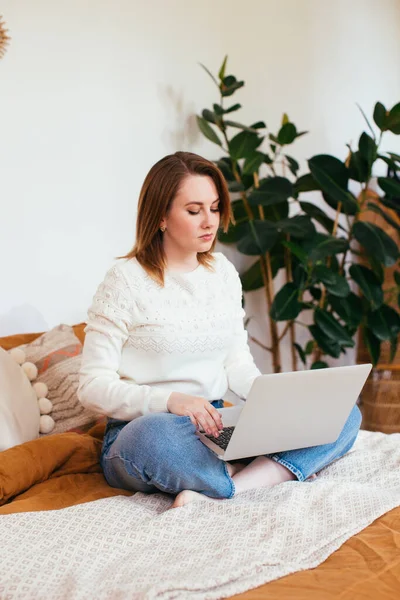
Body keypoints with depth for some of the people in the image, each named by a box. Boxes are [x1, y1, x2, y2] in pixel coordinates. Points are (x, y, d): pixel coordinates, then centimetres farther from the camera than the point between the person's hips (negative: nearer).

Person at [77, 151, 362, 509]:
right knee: (156, 436, -43)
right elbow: (93, 388, -10)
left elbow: (238, 363, 14)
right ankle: (271, 475, -19)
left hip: (217, 427, 6)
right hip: (142, 430, -6)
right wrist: (171, 401, -26)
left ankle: (218, 494, -28)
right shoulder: (126, 281, -7)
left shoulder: (223, 272, 11)